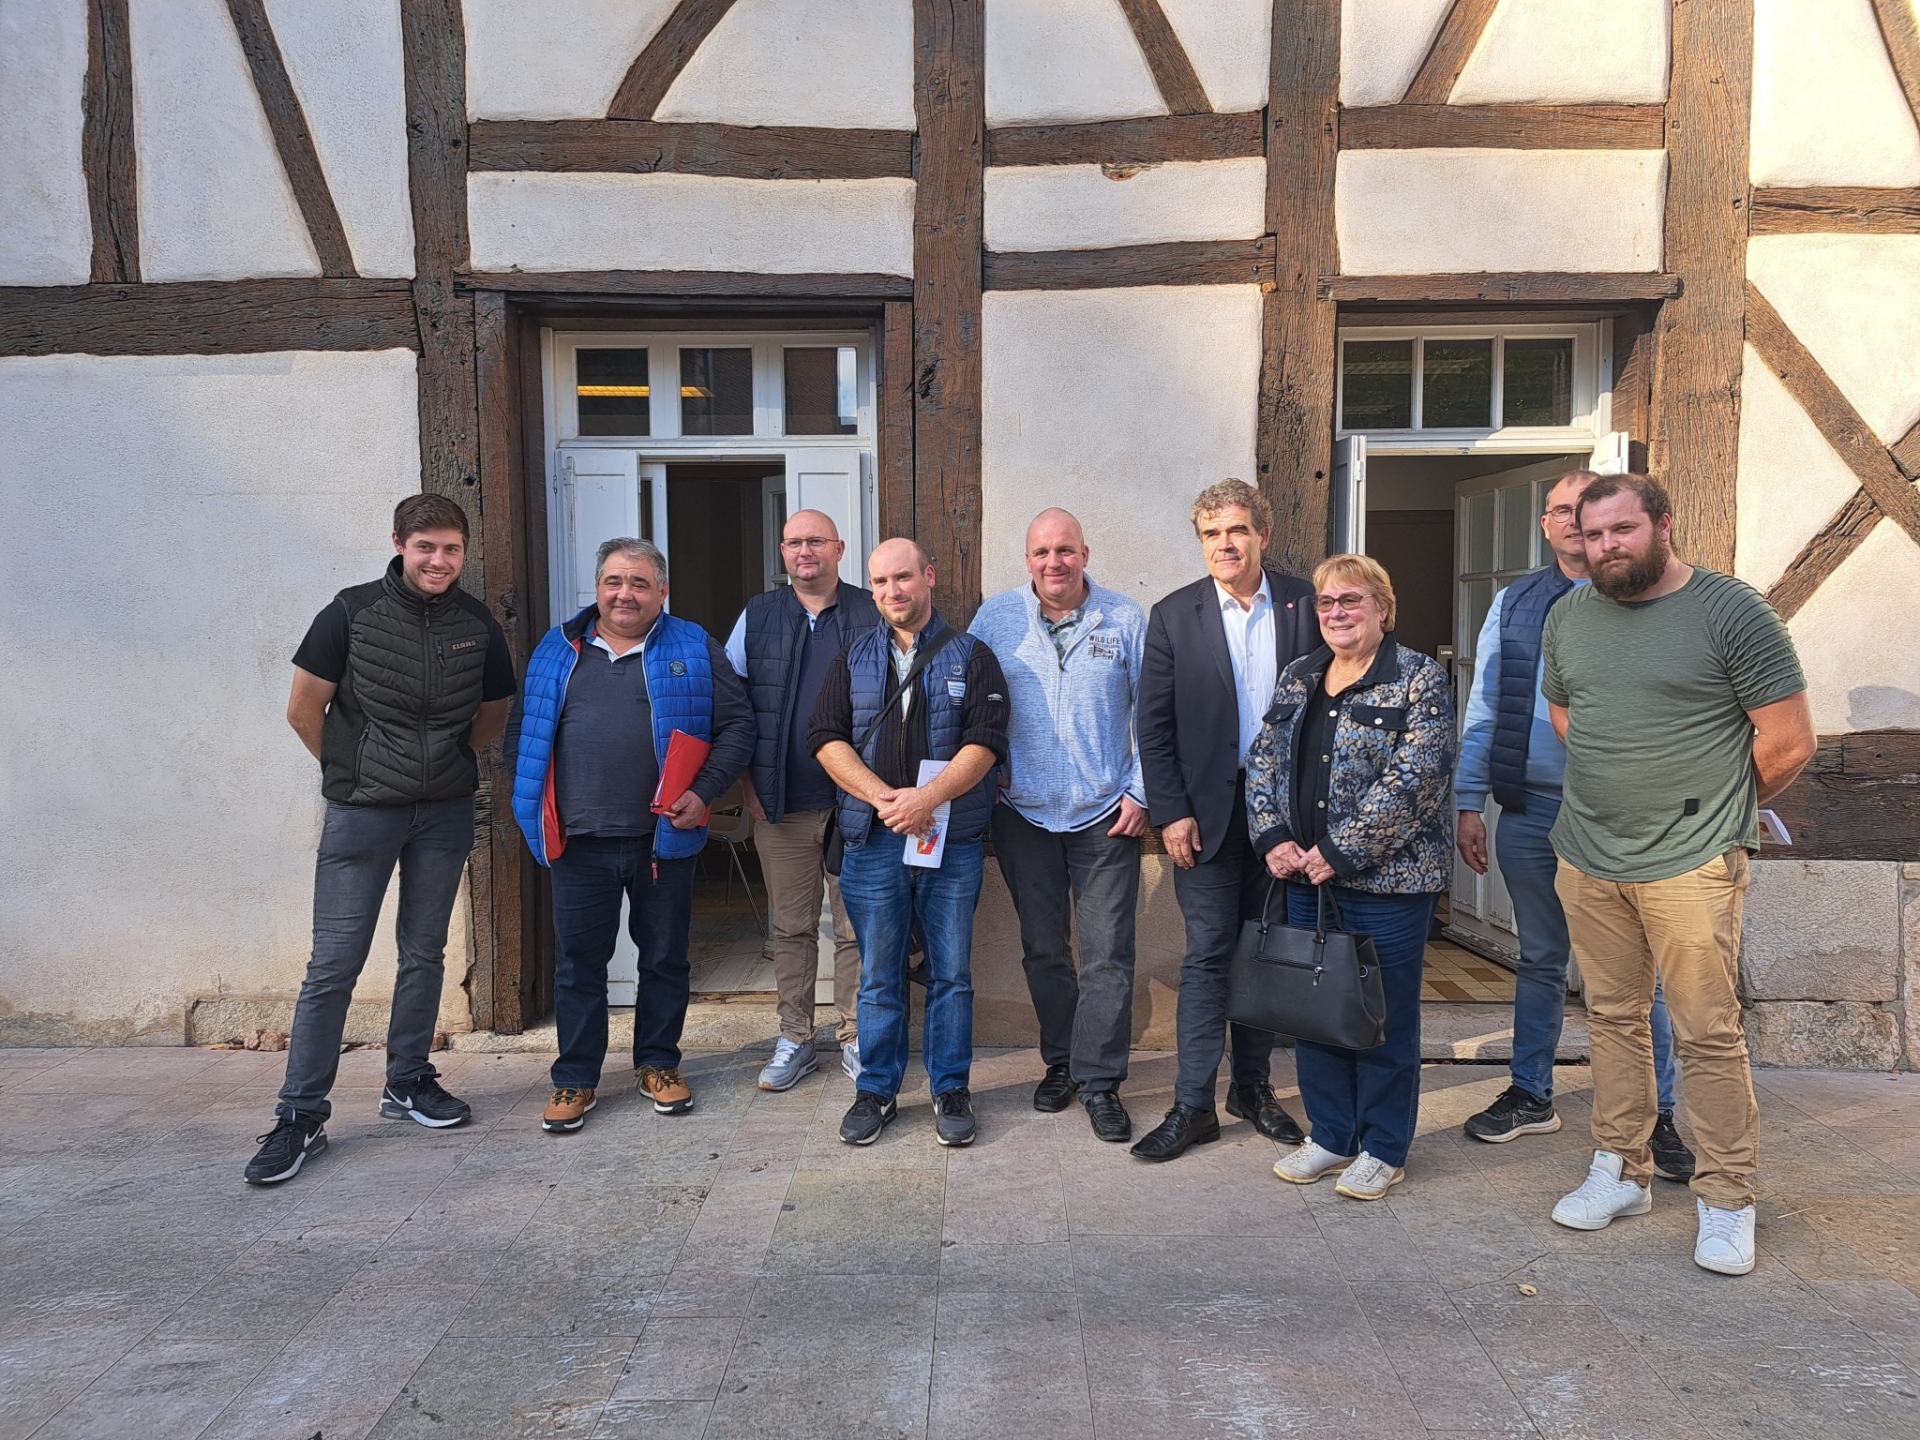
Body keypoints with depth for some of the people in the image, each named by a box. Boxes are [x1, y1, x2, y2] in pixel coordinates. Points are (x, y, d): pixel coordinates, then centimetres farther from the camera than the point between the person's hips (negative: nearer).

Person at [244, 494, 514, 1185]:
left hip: (445, 814, 3)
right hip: (362, 813, -3)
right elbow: (304, 710, 0)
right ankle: (300, 1115, 7)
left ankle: (407, 1083, 27)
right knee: (334, 962, -3)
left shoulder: (479, 626, 1)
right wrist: (352, 773, 8)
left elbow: (491, 715, 16)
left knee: (423, 954, 12)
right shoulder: (352, 613, -7)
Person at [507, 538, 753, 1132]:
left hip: (664, 838, -1)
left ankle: (658, 1065, 28)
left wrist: (704, 791, -11)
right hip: (579, 841, 1)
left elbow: (736, 725, 1)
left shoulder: (694, 649, 2)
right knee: (578, 963, 8)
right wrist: (536, 803, 2)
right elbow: (523, 729, 13)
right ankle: (575, 1079, 22)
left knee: (665, 957, 11)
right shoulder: (557, 650, 8)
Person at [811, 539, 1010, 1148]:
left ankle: (951, 1091, 19)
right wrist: (884, 799, -13)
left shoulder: (970, 656, 6)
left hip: (953, 839, -1)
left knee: (951, 971, 6)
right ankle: (876, 1091, 21)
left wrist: (928, 798, -18)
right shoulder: (852, 660, 11)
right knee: (878, 975, 8)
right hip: (873, 839, 1)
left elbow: (984, 742, -5)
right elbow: (828, 738, 1)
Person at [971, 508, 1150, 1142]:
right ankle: (1059, 1063, 29)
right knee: (1043, 949, 12)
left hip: (1107, 815, -1)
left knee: (1108, 953, -1)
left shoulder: (1126, 620, -1)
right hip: (1024, 813, 1)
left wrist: (1141, 793, -3)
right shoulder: (995, 619, 0)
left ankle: (1099, 1081, 11)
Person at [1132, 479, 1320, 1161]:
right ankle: (1193, 1106, 9)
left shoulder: (1304, 604, 1)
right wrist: (1171, 813, -7)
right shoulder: (1174, 616, -1)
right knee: (1208, 954, 0)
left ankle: (1253, 1085, 28)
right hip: (1208, 811, -2)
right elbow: (1153, 726, -1)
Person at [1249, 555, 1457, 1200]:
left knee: (1385, 1016, 5)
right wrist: (1273, 837, -5)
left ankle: (1383, 1150, 21)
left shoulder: (1418, 679, -7)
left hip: (1387, 876, -6)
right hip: (1305, 875, 6)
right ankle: (1331, 1136, 29)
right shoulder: (1298, 678, 12)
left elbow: (1413, 778, -16)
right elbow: (1263, 761, 10)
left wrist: (1341, 851, -18)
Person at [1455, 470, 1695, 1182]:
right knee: (1539, 960, 15)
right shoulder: (1514, 603, 8)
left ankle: (1656, 1116, 17)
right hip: (1530, 811, 3)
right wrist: (1469, 802, 3)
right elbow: (1482, 709, 8)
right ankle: (1531, 1096, 28)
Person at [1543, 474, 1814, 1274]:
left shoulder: (1732, 611, -8)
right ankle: (1621, 1173, 27)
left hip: (1691, 865, -5)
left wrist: (1715, 810, 6)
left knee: (1708, 1034, 0)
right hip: (1587, 859, 5)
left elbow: (1789, 741, -6)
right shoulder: (1567, 618, 8)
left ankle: (1725, 1203, 15)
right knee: (1613, 1020, 13)